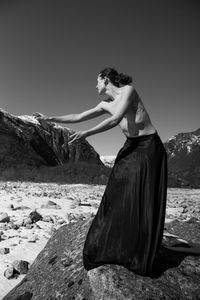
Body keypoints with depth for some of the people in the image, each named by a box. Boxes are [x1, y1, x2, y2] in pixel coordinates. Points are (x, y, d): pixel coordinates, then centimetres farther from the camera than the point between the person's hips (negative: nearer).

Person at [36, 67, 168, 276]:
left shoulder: (128, 89, -10)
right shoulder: (105, 104, 10)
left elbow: (115, 120, -22)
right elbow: (79, 117, 13)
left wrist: (86, 133, -23)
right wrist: (52, 119, 15)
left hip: (148, 146, -6)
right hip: (130, 147, 7)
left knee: (144, 200, -3)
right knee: (118, 195, 4)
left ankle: (140, 258, 14)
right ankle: (112, 247, 21)